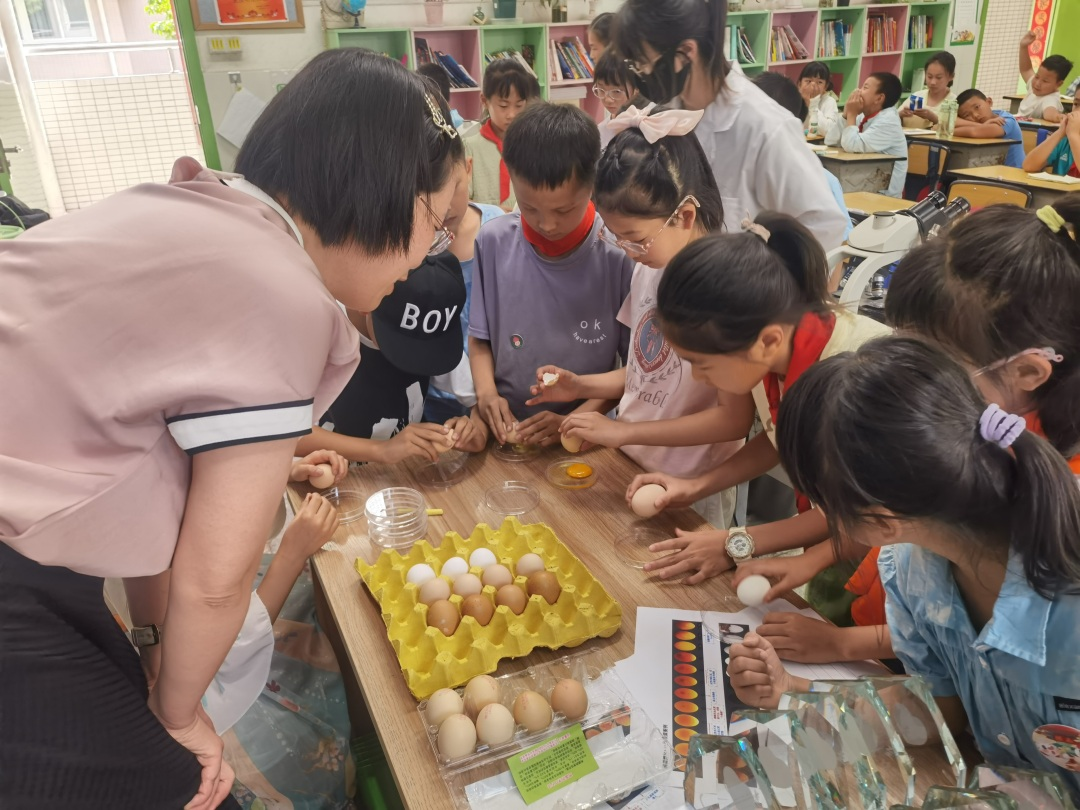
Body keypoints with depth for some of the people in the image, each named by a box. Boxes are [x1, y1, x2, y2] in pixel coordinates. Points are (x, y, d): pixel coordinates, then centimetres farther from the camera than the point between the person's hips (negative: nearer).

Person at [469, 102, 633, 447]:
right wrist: (486, 392, -10)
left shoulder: (620, 256, -11)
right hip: (506, 436, 1)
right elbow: (480, 339, 7)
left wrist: (576, 420, -13)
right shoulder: (494, 242, -4)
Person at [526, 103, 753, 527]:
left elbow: (736, 417, -21)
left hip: (688, 494, -6)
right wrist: (581, 386, -3)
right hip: (628, 470, 7)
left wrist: (624, 431, -21)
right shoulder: (650, 266, 1)